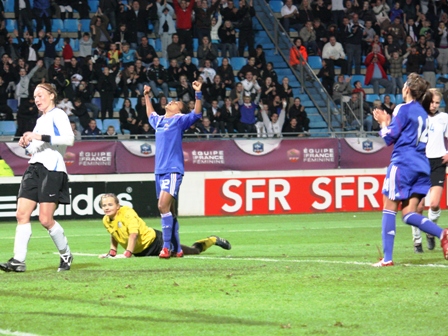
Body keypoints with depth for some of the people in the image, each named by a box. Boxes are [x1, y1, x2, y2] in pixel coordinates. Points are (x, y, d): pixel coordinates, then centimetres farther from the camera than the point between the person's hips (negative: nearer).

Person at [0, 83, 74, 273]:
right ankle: (18, 261, -9)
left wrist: (41, 137, -22)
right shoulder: (41, 120, 23)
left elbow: (69, 138, -19)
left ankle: (66, 255, 10)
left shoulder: (57, 115, -3)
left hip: (52, 170, -8)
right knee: (22, 214, -6)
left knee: (45, 219, -10)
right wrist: (26, 144, 9)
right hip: (34, 168, 8)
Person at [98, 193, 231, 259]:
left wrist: (127, 254, -39)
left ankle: (212, 240, 31)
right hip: (141, 252, 7)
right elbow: (114, 236, 19)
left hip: (155, 241, -7)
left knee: (193, 251, 2)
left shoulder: (127, 213, -24)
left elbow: (133, 234, -33)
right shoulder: (106, 220, -1)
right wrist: (112, 252, 8)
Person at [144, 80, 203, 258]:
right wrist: (147, 96, 46)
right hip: (159, 170, 7)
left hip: (172, 170, -7)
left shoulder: (179, 120, 1)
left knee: (164, 206, -20)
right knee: (168, 210, 9)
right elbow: (150, 115, 42)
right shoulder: (159, 120, 19)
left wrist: (198, 94, -22)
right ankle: (177, 248, 13)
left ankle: (167, 247, -19)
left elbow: (197, 114, -14)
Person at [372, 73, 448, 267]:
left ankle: (387, 258, -2)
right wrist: (388, 123, 23)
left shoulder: (404, 109, -7)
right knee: (409, 214, 5)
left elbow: (389, 137, -7)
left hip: (403, 164, -8)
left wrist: (384, 124, 11)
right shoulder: (423, 113, 18)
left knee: (389, 209, 1)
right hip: (422, 166, 8)